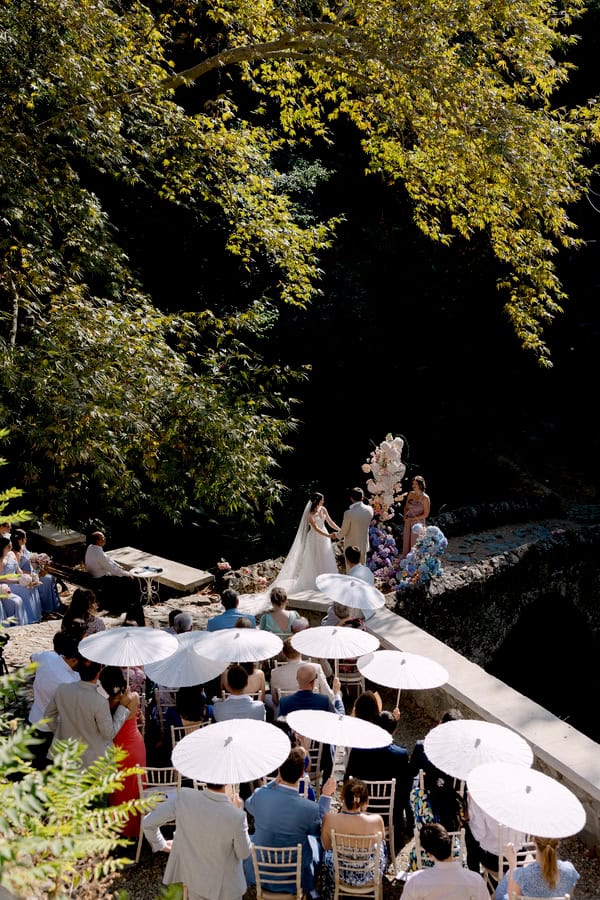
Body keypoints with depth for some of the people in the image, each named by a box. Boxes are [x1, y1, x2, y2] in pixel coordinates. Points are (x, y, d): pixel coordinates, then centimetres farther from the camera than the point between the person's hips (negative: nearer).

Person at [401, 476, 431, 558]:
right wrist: (405, 517, -2)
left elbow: (425, 514, -10)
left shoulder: (425, 498, -12)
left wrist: (412, 519, -12)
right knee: (406, 542, 10)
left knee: (415, 544, 1)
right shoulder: (410, 494, 4)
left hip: (418, 523, -5)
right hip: (408, 523, 5)